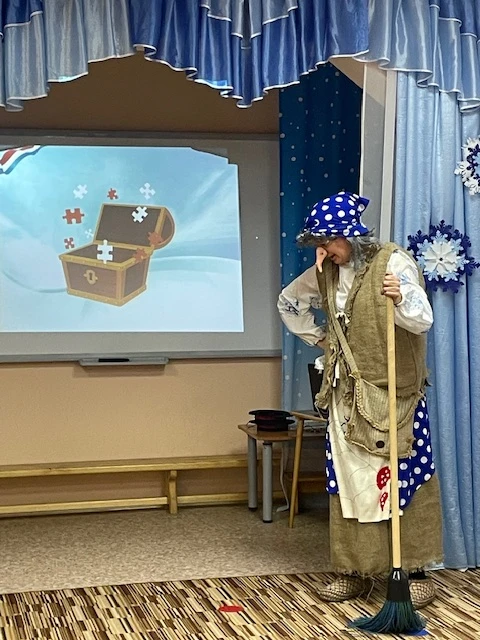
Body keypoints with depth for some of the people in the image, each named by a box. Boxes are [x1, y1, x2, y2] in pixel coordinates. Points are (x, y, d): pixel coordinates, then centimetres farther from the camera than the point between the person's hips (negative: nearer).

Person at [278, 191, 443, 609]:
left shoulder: (394, 263, -10)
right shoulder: (326, 273, 6)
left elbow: (423, 321, -18)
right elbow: (289, 303, 23)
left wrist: (401, 297, -36)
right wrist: (319, 339, 14)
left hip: (394, 393, -5)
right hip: (347, 393, 5)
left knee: (405, 478, -2)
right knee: (349, 480, 7)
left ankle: (416, 571, 8)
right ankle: (355, 570, 17)